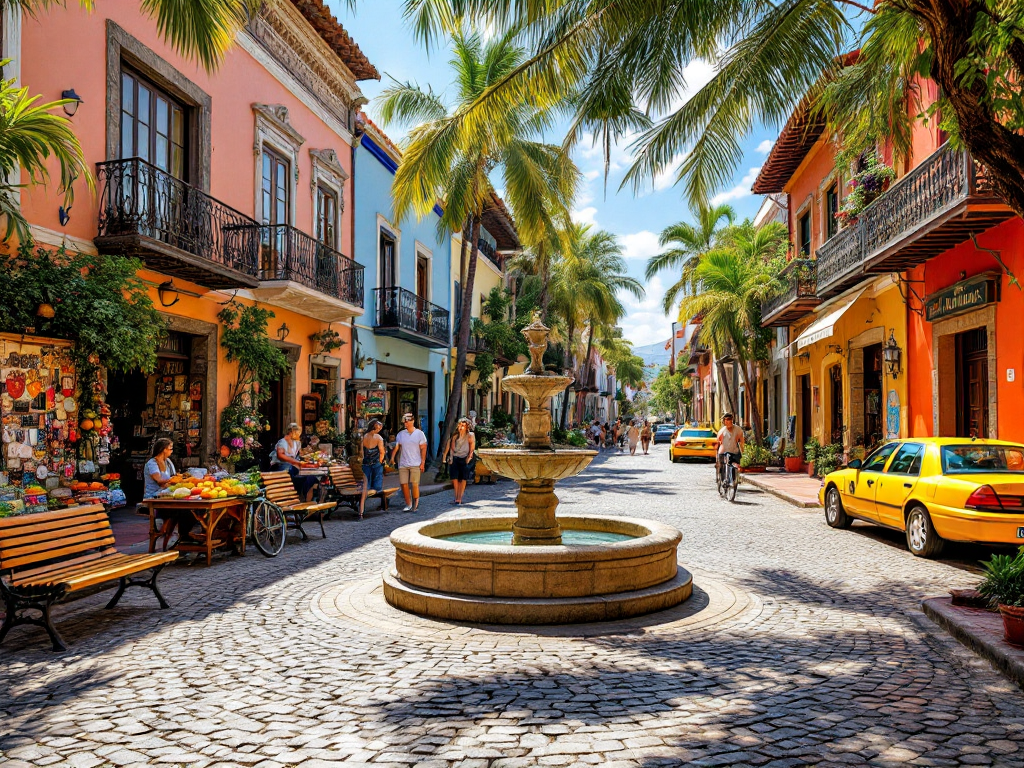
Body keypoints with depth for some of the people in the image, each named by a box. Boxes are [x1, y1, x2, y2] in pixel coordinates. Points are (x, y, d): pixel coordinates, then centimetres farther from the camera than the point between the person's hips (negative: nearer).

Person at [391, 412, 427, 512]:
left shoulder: (419, 433, 2)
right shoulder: (400, 434, 9)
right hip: (403, 464, 3)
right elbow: (396, 447, 6)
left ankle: (416, 505, 4)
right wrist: (392, 458, -9)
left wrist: (423, 462, -7)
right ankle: (408, 505, 13)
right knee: (404, 484, 1)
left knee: (414, 484, -6)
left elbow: (423, 448, 0)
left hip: (415, 464, -3)